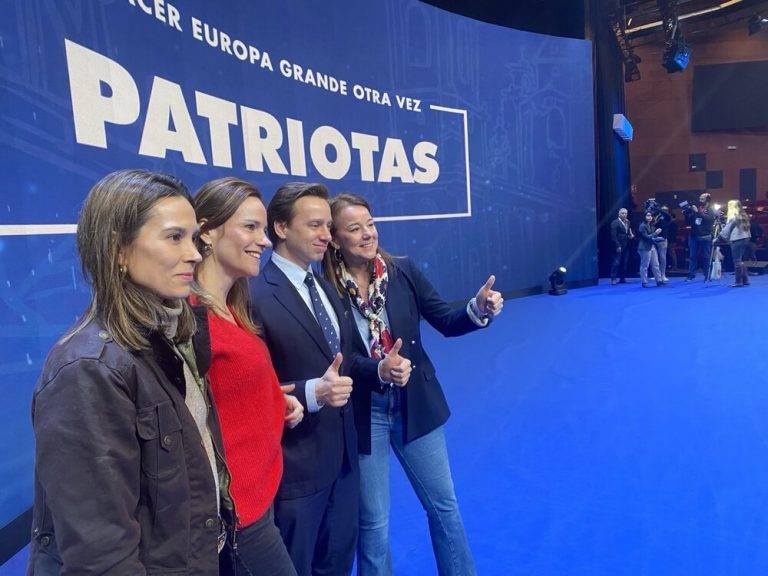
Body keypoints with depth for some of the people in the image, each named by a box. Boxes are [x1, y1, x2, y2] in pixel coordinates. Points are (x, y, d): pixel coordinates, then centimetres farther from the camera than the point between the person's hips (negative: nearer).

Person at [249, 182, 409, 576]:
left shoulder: (325, 288, 9)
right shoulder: (256, 297, -21)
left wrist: (381, 368, -4)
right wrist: (312, 393, -34)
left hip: (343, 453, 8)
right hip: (295, 463, -8)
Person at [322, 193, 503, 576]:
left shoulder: (403, 271, -6)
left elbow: (446, 321, -2)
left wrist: (479, 309, -22)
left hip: (415, 405, 3)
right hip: (361, 413, -3)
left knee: (443, 504, 20)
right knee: (372, 521, 15)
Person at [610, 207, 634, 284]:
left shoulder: (628, 222, 14)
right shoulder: (615, 223, -6)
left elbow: (630, 232, 24)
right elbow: (613, 236, -11)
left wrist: (632, 235, 1)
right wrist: (617, 246, -16)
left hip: (626, 246, 6)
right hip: (619, 247, -6)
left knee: (624, 263, 7)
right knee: (616, 263, -7)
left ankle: (622, 278, 13)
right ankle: (613, 279, -2)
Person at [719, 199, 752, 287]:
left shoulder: (733, 216, -10)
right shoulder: (744, 215, 14)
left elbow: (727, 229, -9)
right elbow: (746, 228, 18)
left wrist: (719, 238, -2)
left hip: (737, 240, -8)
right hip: (745, 239, 8)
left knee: (737, 261, -4)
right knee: (741, 260, 15)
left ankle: (739, 281, -4)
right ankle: (745, 280, 16)